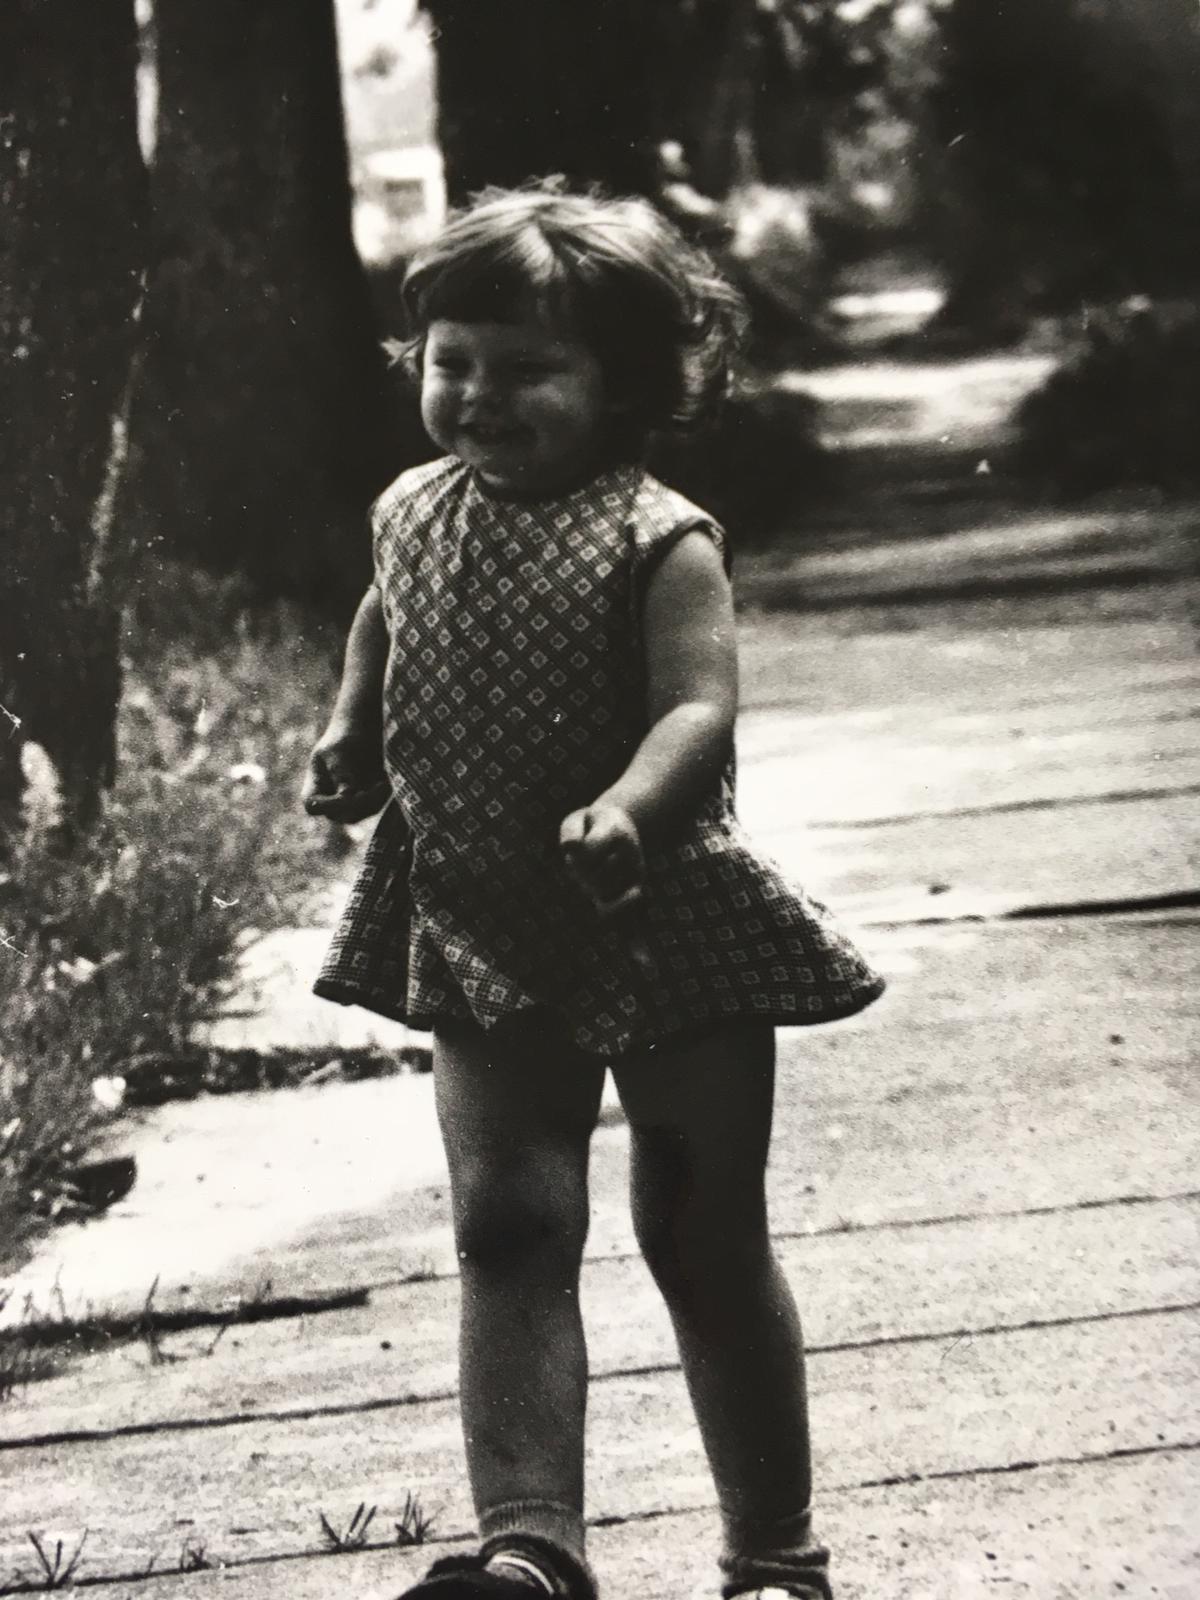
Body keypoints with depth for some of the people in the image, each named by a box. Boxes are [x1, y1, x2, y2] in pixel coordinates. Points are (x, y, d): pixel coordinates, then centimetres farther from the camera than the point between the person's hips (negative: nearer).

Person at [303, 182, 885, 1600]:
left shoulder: (656, 539, -13)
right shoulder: (414, 515, 4)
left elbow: (700, 707, -25)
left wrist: (626, 811, -43)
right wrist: (349, 733, 13)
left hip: (668, 933, -4)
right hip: (483, 944, 4)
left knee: (705, 1241, 6)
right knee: (508, 1230, -8)